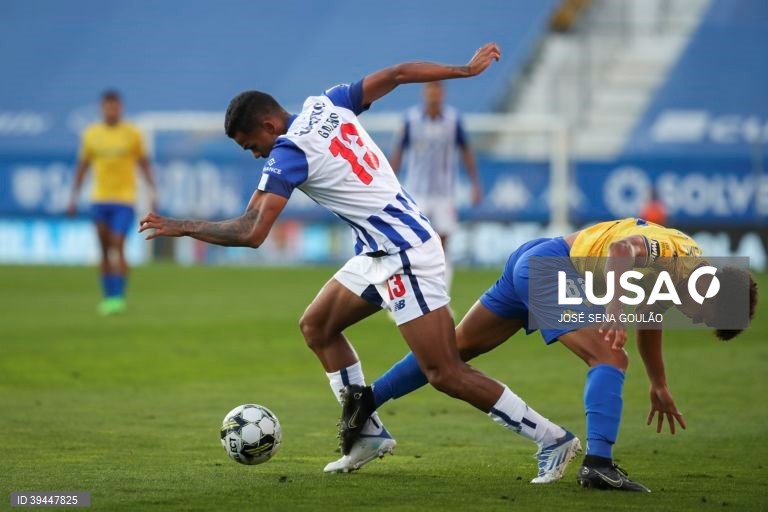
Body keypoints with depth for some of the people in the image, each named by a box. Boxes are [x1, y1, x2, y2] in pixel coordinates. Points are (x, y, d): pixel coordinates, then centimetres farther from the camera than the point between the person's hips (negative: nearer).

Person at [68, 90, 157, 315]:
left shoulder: (132, 134, 0)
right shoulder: (91, 134, 7)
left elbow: (144, 164, 4)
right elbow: (82, 166, 13)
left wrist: (152, 192, -4)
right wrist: (74, 197, 10)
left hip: (124, 199, -3)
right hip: (99, 199, 3)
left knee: (118, 247, -13)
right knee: (105, 251, 6)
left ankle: (118, 298, -14)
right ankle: (108, 297, 14)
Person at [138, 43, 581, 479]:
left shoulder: (289, 153, -17)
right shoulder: (325, 105, 5)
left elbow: (251, 234, -21)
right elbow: (397, 74, 9)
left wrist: (183, 227, -10)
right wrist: (466, 69, 19)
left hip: (406, 257, -10)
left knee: (445, 373, -9)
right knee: (316, 326, 15)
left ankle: (553, 440, -6)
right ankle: (368, 432, 17)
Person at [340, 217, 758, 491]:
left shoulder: (682, 268, 8)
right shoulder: (675, 256, -21)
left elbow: (649, 316, 26)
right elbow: (623, 248, -40)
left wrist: (659, 385, 33)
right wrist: (614, 312, -50)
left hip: (532, 260, 10)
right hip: (551, 266, -10)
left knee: (457, 346, 18)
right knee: (610, 358, -21)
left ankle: (367, 399, 26)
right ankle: (597, 463, -31)